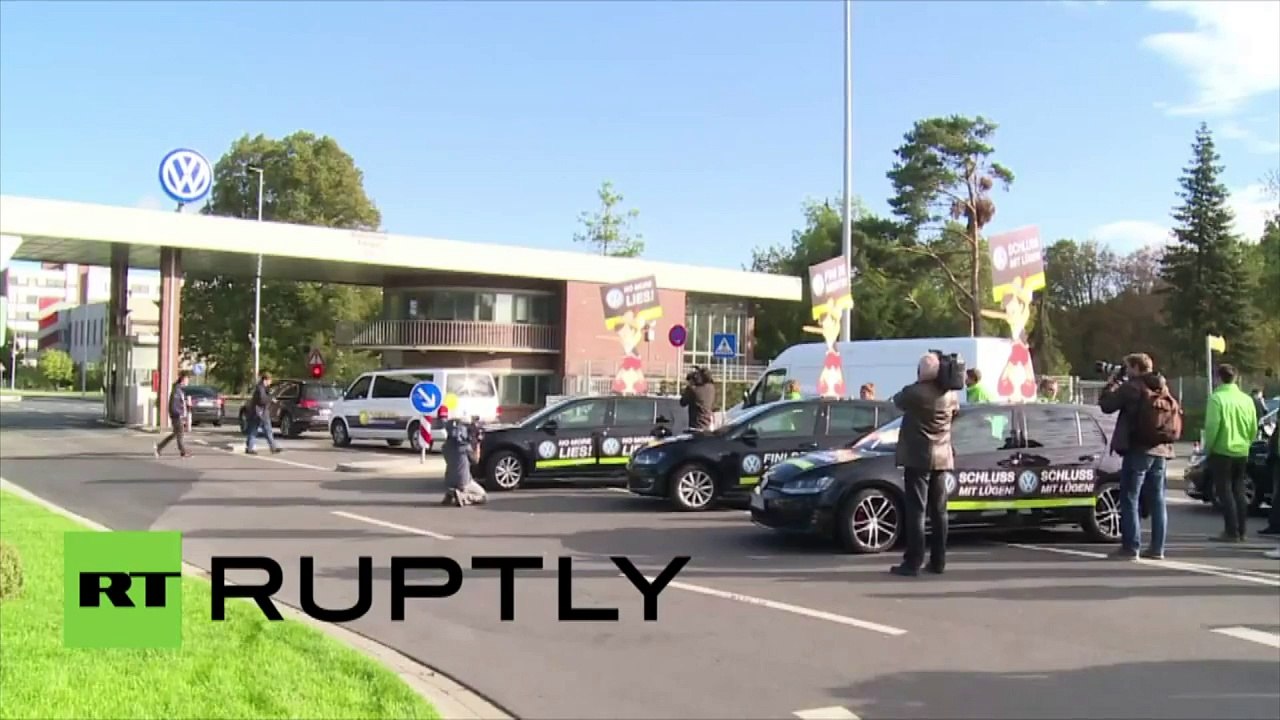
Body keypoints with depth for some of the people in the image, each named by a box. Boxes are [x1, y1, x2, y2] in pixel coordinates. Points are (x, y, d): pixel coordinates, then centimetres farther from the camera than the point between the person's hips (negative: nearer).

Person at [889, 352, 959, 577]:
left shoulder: (913, 392, -14)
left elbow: (897, 401, 7)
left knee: (916, 510, -6)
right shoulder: (949, 395, 3)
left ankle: (913, 563, -8)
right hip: (941, 458, 6)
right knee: (938, 511, 11)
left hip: (918, 458, -6)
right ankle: (938, 561, 15)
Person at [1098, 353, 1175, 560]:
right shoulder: (1163, 389, 13)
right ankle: (1157, 548, 11)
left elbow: (1106, 404, -6)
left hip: (1138, 449, -7)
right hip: (1161, 450, 7)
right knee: (1157, 500, 9)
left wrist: (1113, 383, 8)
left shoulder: (1132, 387, -9)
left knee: (1130, 499, -2)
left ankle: (1131, 547, -5)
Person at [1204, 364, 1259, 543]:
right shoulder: (1246, 399, 6)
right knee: (1239, 492, 13)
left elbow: (1212, 427, -17)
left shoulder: (1217, 398, -12)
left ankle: (1231, 532, -4)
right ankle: (1241, 531, 14)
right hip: (1241, 453, 6)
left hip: (1222, 452, -6)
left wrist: (1207, 448, -5)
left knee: (1225, 492, -2)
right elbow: (1254, 429, 10)